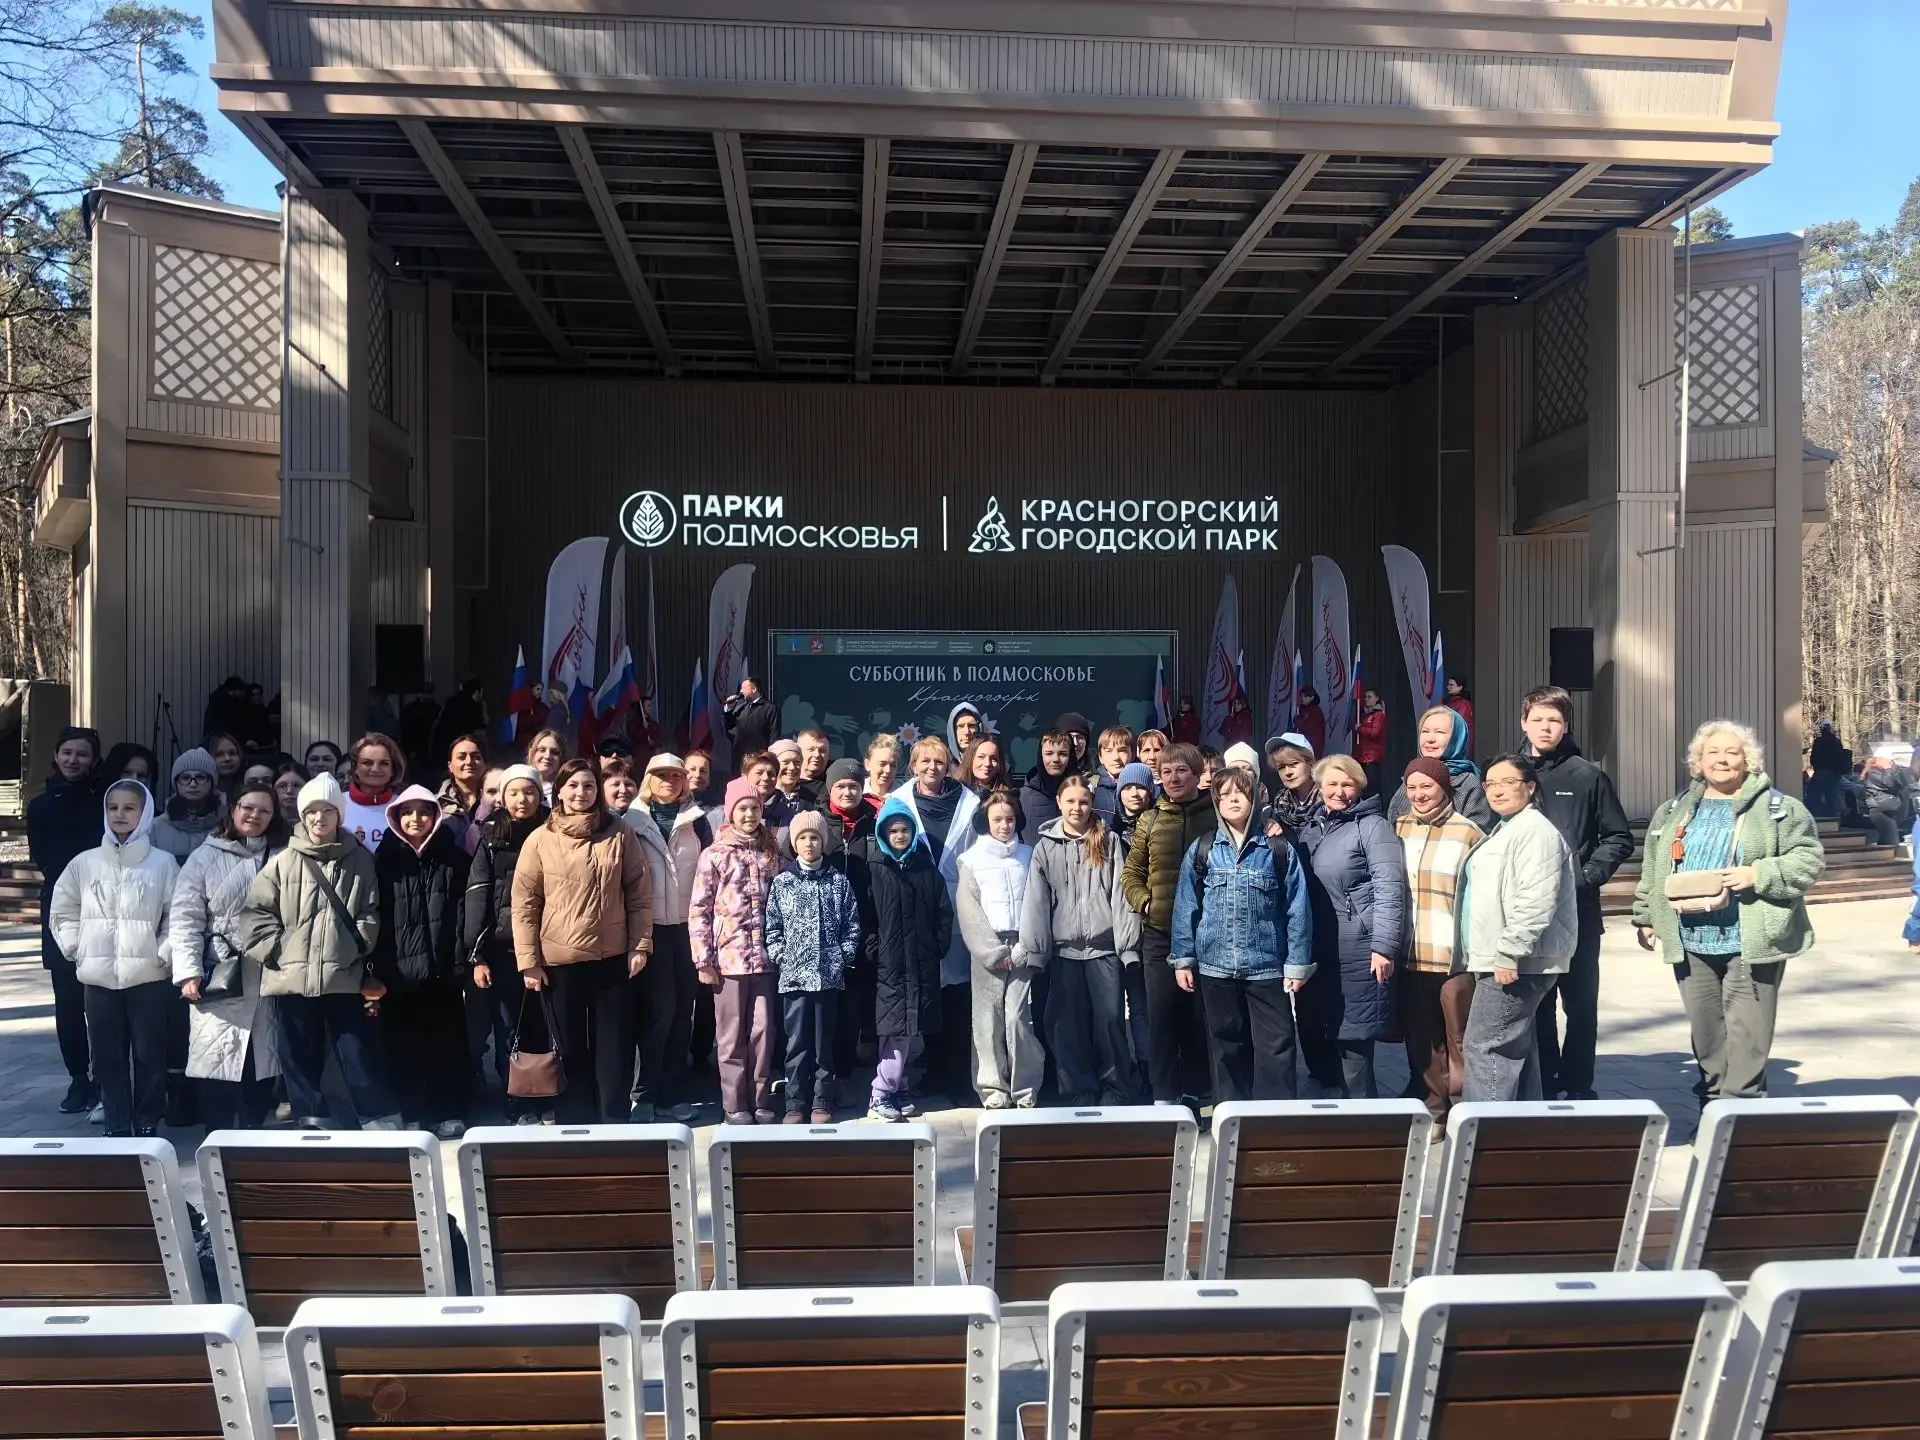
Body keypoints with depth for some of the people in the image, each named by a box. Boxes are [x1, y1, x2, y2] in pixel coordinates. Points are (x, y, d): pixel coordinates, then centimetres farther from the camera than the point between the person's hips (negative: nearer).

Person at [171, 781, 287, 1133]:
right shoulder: (205, 858, 3)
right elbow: (185, 919, -2)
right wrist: (188, 971, -11)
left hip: (268, 979, 2)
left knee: (262, 1067, 6)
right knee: (219, 1065, -3)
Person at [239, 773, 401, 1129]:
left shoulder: (360, 861, 5)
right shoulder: (283, 862, 5)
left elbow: (369, 915, 6)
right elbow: (254, 912, 5)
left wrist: (359, 951, -5)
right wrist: (275, 950, -4)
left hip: (345, 977, -1)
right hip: (292, 979, 1)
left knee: (361, 1056, 1)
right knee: (301, 1060, 9)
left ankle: (384, 1126, 6)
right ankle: (311, 1126, 19)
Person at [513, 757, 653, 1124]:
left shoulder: (619, 834, 2)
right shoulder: (540, 840, -1)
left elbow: (640, 894, 4)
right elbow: (524, 904, -1)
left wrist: (640, 944, -2)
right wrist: (529, 962, -4)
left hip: (613, 957, 0)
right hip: (559, 961, 0)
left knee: (614, 1047, 6)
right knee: (570, 1049, 10)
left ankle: (615, 1123, 17)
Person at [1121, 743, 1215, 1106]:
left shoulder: (1217, 816, 1)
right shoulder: (1150, 821, 8)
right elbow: (1131, 874, 13)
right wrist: (1145, 902, -3)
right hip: (1159, 934, 2)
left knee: (1199, 1015, 6)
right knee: (1161, 1015, 1)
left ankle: (1193, 1091, 17)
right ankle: (1163, 1094, 9)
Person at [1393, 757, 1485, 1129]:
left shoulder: (1468, 832, -5)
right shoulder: (1397, 829, 9)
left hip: (1455, 956, -4)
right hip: (1411, 956, 4)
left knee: (1459, 1040, 2)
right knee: (1420, 1039, 12)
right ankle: (1433, 1109, 24)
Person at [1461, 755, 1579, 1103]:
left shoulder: (1535, 831, -14)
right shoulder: (1505, 829, 20)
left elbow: (1535, 902, -24)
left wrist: (1508, 953, -25)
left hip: (1515, 964, -11)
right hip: (1502, 961, 11)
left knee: (1485, 1046, -11)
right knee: (1516, 1048, 14)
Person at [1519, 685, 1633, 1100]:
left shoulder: (1588, 776, 0)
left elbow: (1619, 838, 2)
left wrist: (1589, 875, -10)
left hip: (1578, 910, -2)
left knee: (1581, 1002, 5)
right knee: (1535, 1002, 9)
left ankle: (1578, 1086, 14)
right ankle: (1544, 1084, 18)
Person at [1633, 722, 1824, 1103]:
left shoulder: (1779, 809, -1)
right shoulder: (1673, 812, 14)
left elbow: (1808, 859, -5)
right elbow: (1653, 871, 19)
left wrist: (1759, 875, -17)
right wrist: (1646, 916, 14)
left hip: (1752, 943, -4)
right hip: (1691, 945, 5)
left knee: (1747, 1036, -4)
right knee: (1705, 1035, 12)